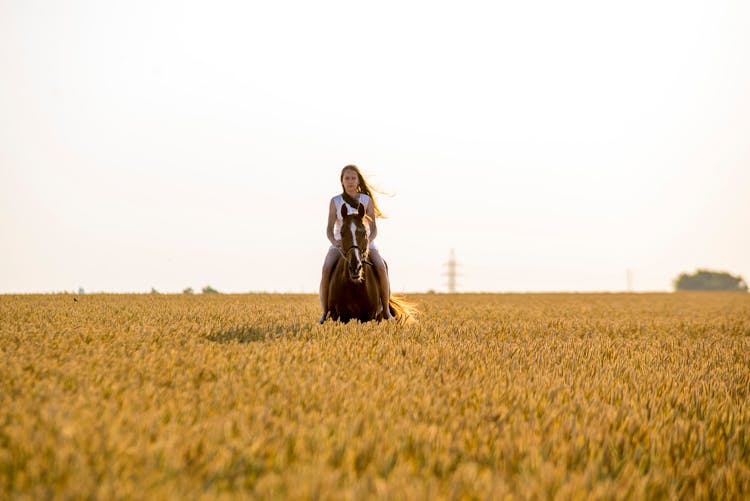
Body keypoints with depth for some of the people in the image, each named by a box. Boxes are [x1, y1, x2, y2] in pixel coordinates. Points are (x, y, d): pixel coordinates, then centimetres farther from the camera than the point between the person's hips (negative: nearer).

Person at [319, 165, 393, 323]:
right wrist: (333, 241, -26)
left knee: (381, 267, -28)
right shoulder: (335, 202, 1)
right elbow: (329, 229, -3)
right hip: (340, 243, 0)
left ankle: (386, 311, -15)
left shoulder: (367, 200, 3)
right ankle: (324, 313, -21)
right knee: (326, 269, -30)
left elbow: (373, 228, -2)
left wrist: (369, 240, -25)